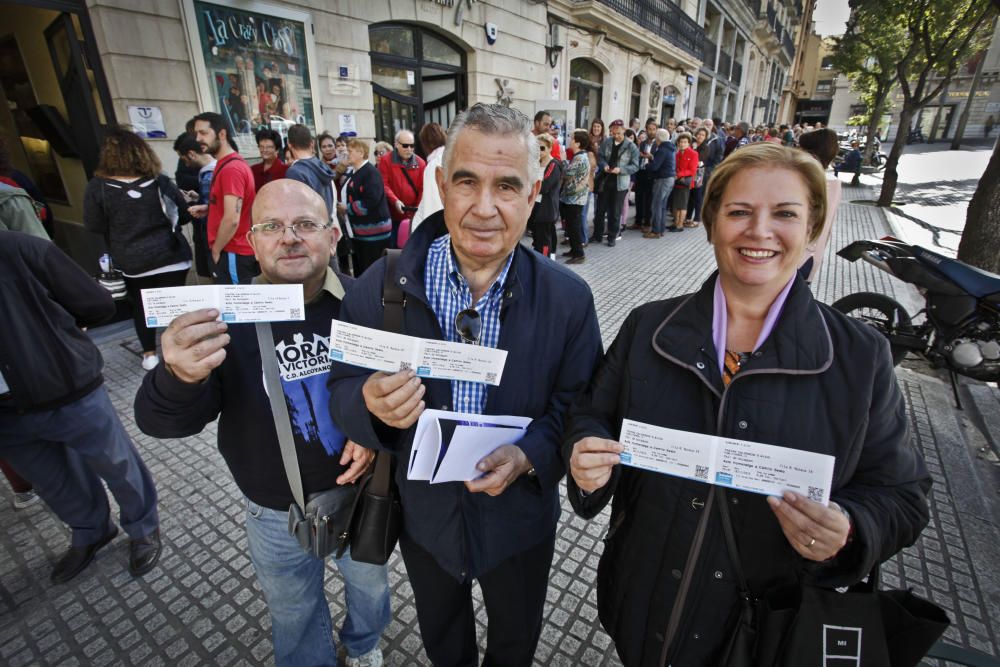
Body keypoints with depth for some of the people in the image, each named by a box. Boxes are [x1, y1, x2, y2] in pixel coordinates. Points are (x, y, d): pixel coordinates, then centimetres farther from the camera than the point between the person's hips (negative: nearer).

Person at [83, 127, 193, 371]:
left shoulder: (97, 187, -9)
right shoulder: (159, 182, -6)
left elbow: (94, 226, -1)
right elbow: (184, 214, 3)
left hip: (132, 261, 0)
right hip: (171, 256, 0)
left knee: (141, 306, 17)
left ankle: (149, 354, 26)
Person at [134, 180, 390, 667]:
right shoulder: (225, 316, -16)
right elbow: (163, 422, -20)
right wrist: (180, 378, -42)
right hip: (276, 513, 0)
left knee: (370, 584, 29)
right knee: (295, 614, 27)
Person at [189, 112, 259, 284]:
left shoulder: (231, 168, -19)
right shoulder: (228, 163, 13)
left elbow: (232, 219, -25)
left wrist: (216, 250, -12)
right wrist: (208, 209, 10)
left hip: (233, 253, -10)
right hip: (236, 250, 10)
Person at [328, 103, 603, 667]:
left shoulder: (570, 298, -18)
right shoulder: (382, 285, -18)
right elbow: (343, 392, -11)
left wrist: (528, 456, -29)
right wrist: (372, 404, -34)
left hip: (519, 519, 0)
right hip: (422, 514, 1)